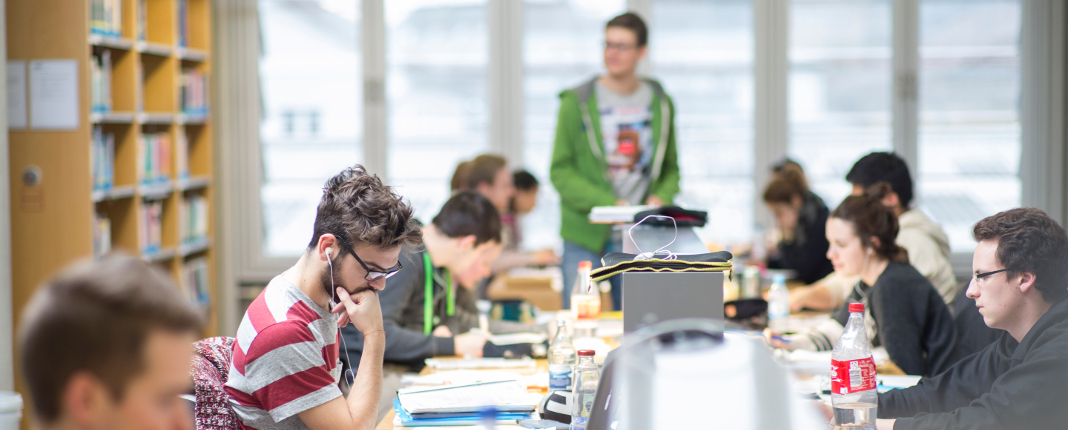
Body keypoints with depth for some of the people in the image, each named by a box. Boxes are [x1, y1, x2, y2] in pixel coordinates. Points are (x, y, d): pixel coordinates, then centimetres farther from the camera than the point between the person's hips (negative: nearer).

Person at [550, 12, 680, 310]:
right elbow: (560, 172, -4)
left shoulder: (660, 103, 9)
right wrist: (609, 204, -16)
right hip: (585, 239, -2)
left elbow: (671, 168, 16)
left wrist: (661, 198, -6)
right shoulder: (577, 102, 0)